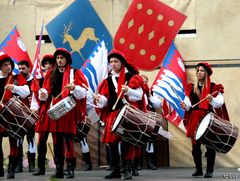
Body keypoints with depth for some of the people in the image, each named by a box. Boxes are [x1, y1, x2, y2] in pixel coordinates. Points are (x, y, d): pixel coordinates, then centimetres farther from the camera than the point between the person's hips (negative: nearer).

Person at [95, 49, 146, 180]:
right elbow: (105, 99, 11)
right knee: (111, 141, 1)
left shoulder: (131, 77, 1)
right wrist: (100, 100, -10)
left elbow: (138, 95, -7)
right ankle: (115, 170, 10)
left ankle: (128, 170, -3)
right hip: (112, 114, 5)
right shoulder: (108, 80, 14)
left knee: (127, 141, -9)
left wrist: (128, 91, -24)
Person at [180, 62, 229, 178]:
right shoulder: (191, 88, 14)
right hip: (194, 119, 4)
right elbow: (188, 104, 11)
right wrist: (185, 106, -10)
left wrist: (212, 100, -25)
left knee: (209, 145, -5)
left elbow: (220, 103, -7)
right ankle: (198, 169, 16)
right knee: (195, 145, 6)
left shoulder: (214, 87, 2)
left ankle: (209, 170, 1)